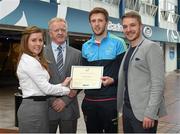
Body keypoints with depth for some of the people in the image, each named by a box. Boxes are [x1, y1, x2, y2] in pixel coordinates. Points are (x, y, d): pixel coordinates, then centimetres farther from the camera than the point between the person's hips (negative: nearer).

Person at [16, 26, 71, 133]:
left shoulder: (36, 60, 16)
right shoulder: (28, 61, -14)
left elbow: (43, 86, 8)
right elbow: (46, 88, -16)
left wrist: (62, 84, -2)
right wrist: (68, 90, -6)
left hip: (39, 106, 9)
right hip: (33, 108, -9)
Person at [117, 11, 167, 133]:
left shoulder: (151, 47, -9)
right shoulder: (128, 51, 14)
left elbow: (158, 83, -16)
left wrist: (150, 113, -20)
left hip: (143, 112, -7)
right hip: (127, 109, 7)